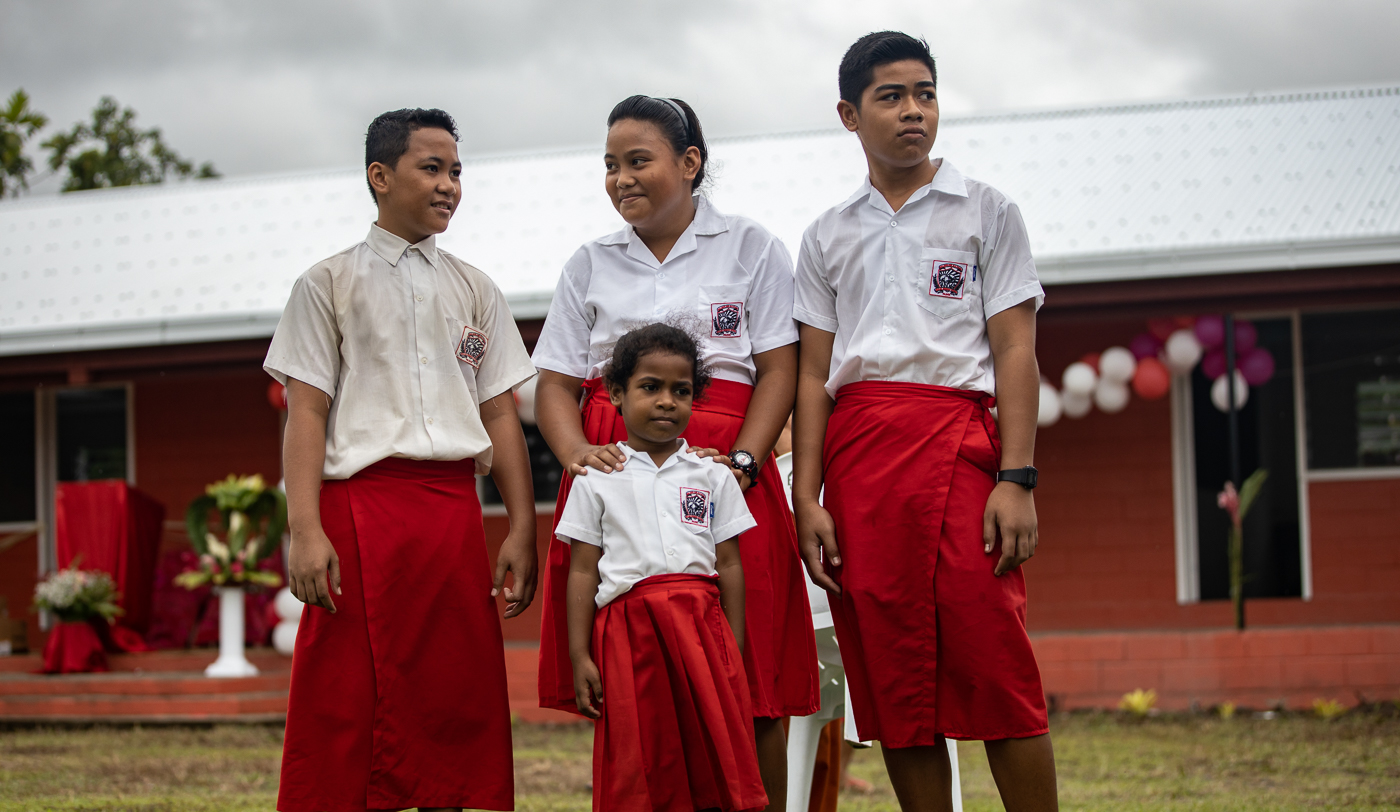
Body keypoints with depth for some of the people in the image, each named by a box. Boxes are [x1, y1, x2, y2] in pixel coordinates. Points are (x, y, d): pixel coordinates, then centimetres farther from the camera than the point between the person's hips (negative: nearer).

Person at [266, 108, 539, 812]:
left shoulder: (474, 290, 16)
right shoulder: (329, 284, 6)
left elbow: (500, 413, 14)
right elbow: (305, 413, -1)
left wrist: (522, 531, 5)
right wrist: (305, 530, -12)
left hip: (455, 511, 4)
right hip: (361, 507, -3)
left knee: (455, 701, 2)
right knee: (349, 707, -5)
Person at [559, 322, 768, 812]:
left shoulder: (712, 476, 11)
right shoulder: (597, 481, 8)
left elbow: (729, 564, 10)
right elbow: (583, 572, 6)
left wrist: (734, 651, 5)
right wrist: (579, 656, -1)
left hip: (702, 626, 1)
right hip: (629, 631, -1)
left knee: (717, 770, -4)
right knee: (637, 768, 0)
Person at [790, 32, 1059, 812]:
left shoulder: (985, 211, 9)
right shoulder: (829, 236, 17)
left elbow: (1016, 353, 2)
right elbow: (814, 374, 13)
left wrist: (1017, 480, -9)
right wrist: (808, 499, 2)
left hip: (957, 440, -3)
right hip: (857, 456, 3)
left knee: (993, 667, -10)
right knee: (892, 678, 1)